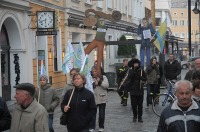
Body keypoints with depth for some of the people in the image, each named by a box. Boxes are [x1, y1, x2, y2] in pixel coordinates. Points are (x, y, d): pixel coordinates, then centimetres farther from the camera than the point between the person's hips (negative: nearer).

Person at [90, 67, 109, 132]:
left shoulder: (103, 77, 0)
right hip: (94, 99, 0)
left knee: (102, 114, 9)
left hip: (102, 99, 0)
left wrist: (99, 81, -19)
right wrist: (94, 84, -20)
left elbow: (106, 85, -12)